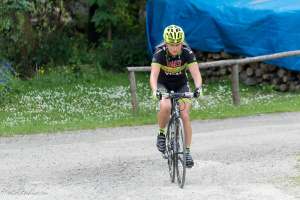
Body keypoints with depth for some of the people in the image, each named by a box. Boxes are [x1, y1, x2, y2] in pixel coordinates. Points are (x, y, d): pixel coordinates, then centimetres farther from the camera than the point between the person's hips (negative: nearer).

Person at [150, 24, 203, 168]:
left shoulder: (187, 52, -24)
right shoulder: (160, 52, -27)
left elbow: (196, 73, -31)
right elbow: (154, 75, -37)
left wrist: (198, 88, -52)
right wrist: (155, 90, -56)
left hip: (181, 85, 2)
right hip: (163, 84, -2)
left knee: (185, 115, -13)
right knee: (165, 107, -32)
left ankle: (187, 151, -1)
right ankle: (161, 134, -7)